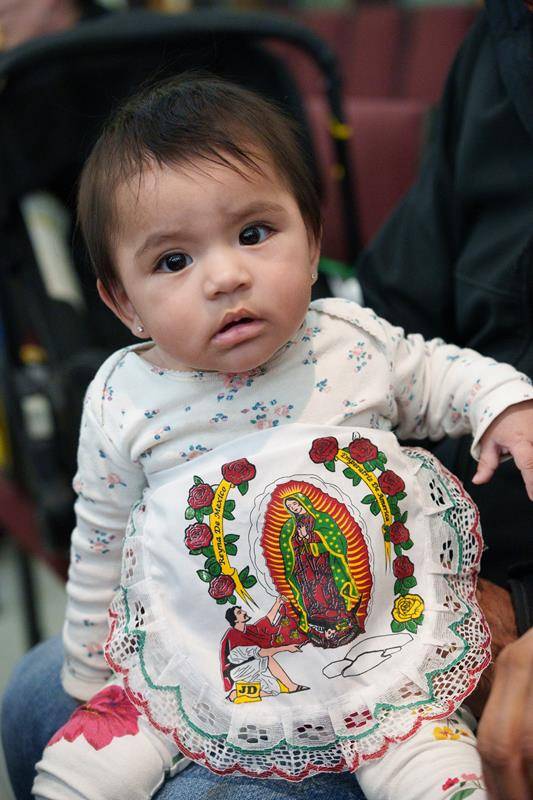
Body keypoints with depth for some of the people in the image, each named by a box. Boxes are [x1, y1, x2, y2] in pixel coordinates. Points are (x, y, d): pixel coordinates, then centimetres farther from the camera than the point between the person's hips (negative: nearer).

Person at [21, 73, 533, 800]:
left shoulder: (353, 342, -6)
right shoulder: (122, 401, -7)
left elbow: (429, 373, 17)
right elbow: (100, 548, 6)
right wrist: (89, 677, 13)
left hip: (379, 662, 0)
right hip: (191, 677, 1)